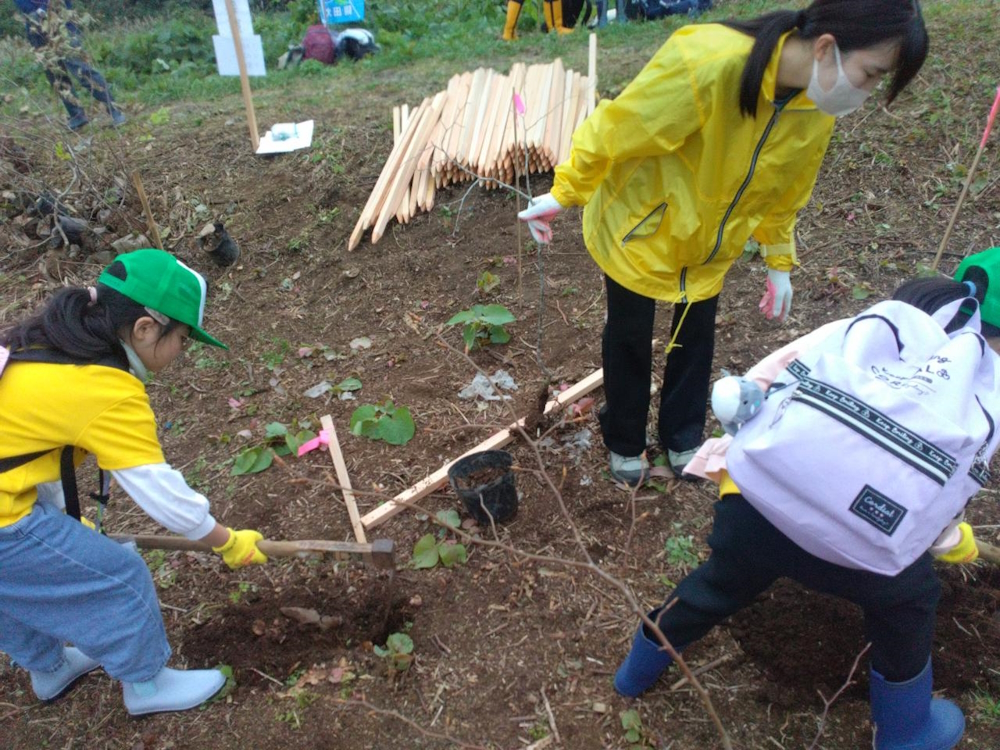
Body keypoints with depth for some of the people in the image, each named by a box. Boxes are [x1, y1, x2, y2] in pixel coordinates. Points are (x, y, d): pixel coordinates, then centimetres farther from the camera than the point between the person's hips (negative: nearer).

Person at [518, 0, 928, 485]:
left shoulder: (817, 110, -14)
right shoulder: (708, 64, -37)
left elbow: (785, 191, 3)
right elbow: (616, 127, -27)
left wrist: (779, 263, 9)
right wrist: (562, 195, -19)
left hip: (709, 245, 5)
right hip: (638, 229, -5)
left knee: (696, 336, 17)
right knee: (630, 337, 11)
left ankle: (682, 437, 41)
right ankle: (625, 444, 36)